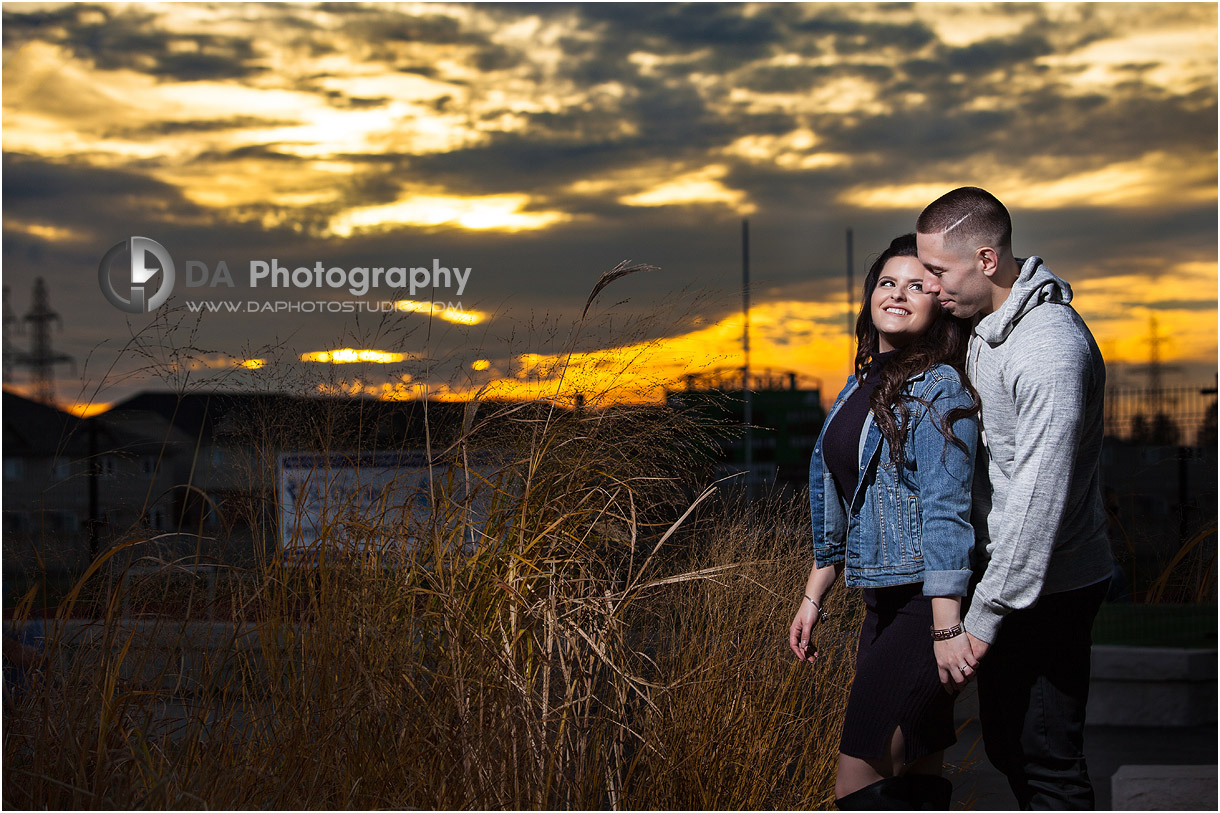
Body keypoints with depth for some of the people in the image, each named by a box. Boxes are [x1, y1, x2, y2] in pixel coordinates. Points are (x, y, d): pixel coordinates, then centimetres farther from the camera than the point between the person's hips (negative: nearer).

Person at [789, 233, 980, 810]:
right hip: (882, 602, 8)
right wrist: (813, 597, 21)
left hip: (926, 604, -8)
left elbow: (946, 509, -19)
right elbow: (838, 510, 21)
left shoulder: (939, 389, -10)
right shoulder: (861, 385, 15)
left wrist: (947, 627, -24)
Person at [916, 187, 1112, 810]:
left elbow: (1040, 495, -27)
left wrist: (986, 611, -24)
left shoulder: (1052, 349, -24)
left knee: (1047, 759, -4)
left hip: (1049, 587, -9)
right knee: (1006, 742, 17)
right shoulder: (983, 326, 8)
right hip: (1006, 573, 9)